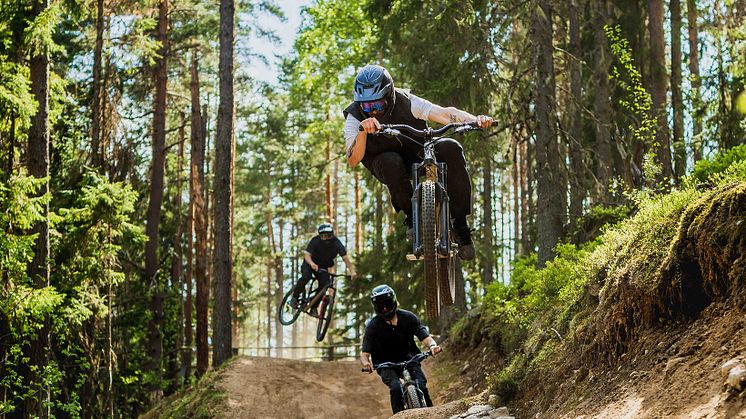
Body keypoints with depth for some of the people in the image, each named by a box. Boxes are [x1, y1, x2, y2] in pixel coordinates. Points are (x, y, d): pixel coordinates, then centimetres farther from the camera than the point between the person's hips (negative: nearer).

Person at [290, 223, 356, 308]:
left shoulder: (336, 243, -22)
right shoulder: (315, 241, -26)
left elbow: (345, 258, -30)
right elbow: (307, 254, -33)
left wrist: (352, 272, -44)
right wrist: (312, 263, -55)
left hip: (323, 267, 2)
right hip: (310, 263, -2)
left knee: (324, 284, -20)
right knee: (306, 276, -31)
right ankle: (295, 297, -12)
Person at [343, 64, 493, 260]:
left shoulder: (405, 102, -20)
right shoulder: (354, 118, -20)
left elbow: (445, 113, -29)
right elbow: (353, 160, -34)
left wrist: (475, 120, -47)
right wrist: (362, 132, -52)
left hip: (418, 154, 1)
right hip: (385, 164, -1)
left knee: (451, 148, -28)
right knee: (391, 162, -38)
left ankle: (460, 222, -22)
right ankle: (412, 215, -15)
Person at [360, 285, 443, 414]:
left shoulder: (408, 317, -8)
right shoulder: (373, 326, -12)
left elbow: (425, 337, -14)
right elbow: (364, 353, -15)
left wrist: (432, 345, -38)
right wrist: (366, 363, -39)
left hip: (408, 359, 1)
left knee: (421, 387, -22)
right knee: (396, 387, -29)